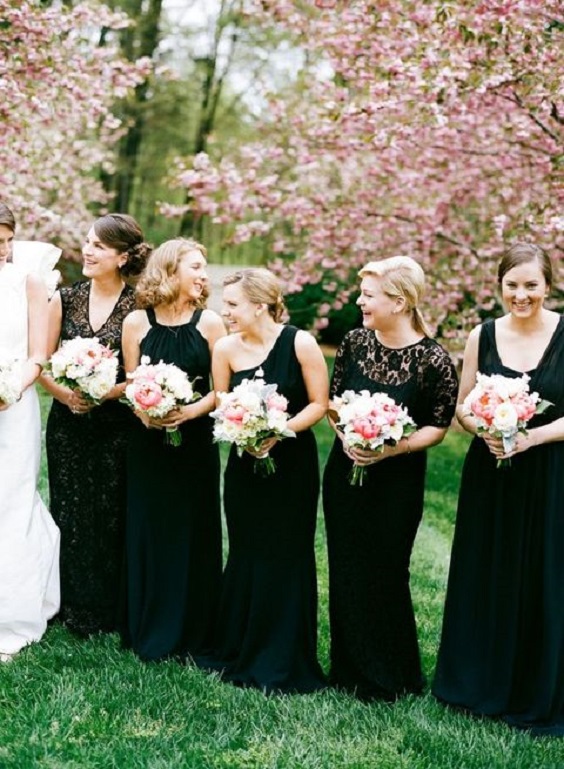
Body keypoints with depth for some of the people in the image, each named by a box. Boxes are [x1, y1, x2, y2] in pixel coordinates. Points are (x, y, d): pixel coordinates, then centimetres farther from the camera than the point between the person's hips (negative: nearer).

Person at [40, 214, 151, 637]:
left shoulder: (139, 306, -6)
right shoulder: (65, 299, 4)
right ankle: (75, 610, 21)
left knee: (113, 518, 3)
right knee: (70, 517, 7)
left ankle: (110, 611, 17)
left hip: (117, 425, -3)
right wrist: (66, 393, -11)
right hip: (68, 424, 3)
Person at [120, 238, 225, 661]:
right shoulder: (137, 322, 0)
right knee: (148, 531, 5)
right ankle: (150, 633, 18)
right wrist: (143, 413, -14)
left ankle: (192, 633, 15)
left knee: (193, 532, 3)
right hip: (148, 442, 1)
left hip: (195, 441, -1)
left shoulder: (209, 322, -1)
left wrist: (190, 411, -17)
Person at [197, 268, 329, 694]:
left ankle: (283, 663, 19)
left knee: (286, 557, 5)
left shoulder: (300, 343, -14)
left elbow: (319, 403, -8)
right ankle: (238, 652, 28)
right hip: (245, 462, 3)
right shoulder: (226, 348, -6)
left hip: (292, 462, -3)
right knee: (245, 555, 12)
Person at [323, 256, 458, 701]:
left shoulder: (434, 360, -15)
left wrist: (390, 449, -20)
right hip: (345, 472, 4)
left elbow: (438, 426, -8)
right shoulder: (355, 342, -2)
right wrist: (346, 434, -10)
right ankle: (349, 669, 26)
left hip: (398, 480, -4)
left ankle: (392, 677, 22)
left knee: (386, 575, 3)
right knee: (345, 572, 10)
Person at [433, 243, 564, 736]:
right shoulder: (484, 336, 2)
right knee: (484, 580, 11)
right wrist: (486, 430, -13)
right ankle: (478, 683, 28)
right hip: (489, 475, 3)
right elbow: (463, 407, 7)